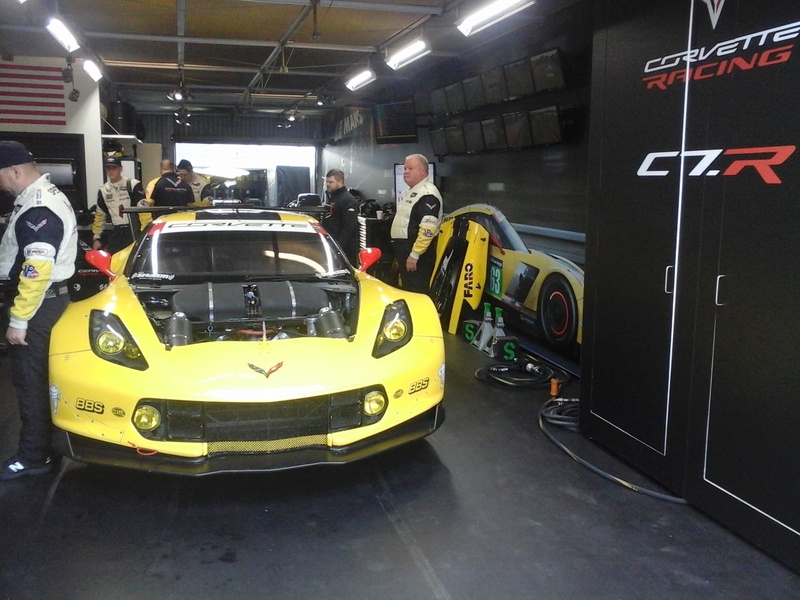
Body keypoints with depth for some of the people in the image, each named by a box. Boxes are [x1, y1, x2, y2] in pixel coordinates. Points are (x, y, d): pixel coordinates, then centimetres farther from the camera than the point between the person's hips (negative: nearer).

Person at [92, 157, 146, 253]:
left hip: (135, 231, -5)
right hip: (116, 233, 5)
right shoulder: (103, 190, 11)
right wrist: (97, 238, 14)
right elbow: (100, 215, 17)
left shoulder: (133, 185, -7)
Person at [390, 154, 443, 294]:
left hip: (417, 252, -11)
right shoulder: (411, 192, 18)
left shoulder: (427, 194, -16)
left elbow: (428, 229, -25)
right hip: (405, 249, 11)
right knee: (407, 289, 17)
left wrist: (414, 255, -26)